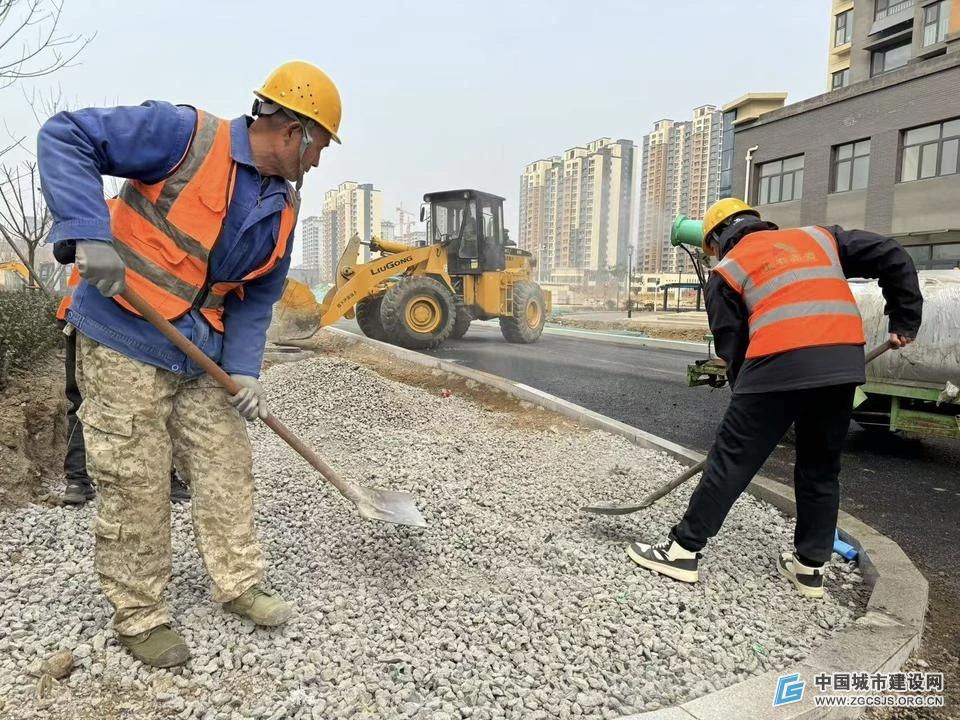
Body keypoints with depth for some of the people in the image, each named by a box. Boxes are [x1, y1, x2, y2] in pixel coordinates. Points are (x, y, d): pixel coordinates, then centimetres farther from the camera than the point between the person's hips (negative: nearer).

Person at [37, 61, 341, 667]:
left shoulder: (284, 207, 6)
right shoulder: (186, 135, -15)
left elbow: (259, 294, 8)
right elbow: (65, 138, -14)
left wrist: (244, 369, -4)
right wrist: (90, 232, -27)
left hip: (202, 356, 7)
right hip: (124, 341, -7)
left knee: (227, 466, 10)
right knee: (136, 484, 1)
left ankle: (240, 583, 27)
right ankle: (140, 616, 20)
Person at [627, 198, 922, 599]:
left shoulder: (728, 269, 14)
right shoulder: (818, 237, 27)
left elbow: (732, 346, 10)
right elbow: (893, 257, 22)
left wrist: (747, 395, 19)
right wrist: (904, 321, 24)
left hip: (781, 363, -5)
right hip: (845, 361, 5)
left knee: (731, 460, 2)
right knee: (821, 468, 18)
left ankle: (684, 550, 9)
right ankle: (810, 566, 27)